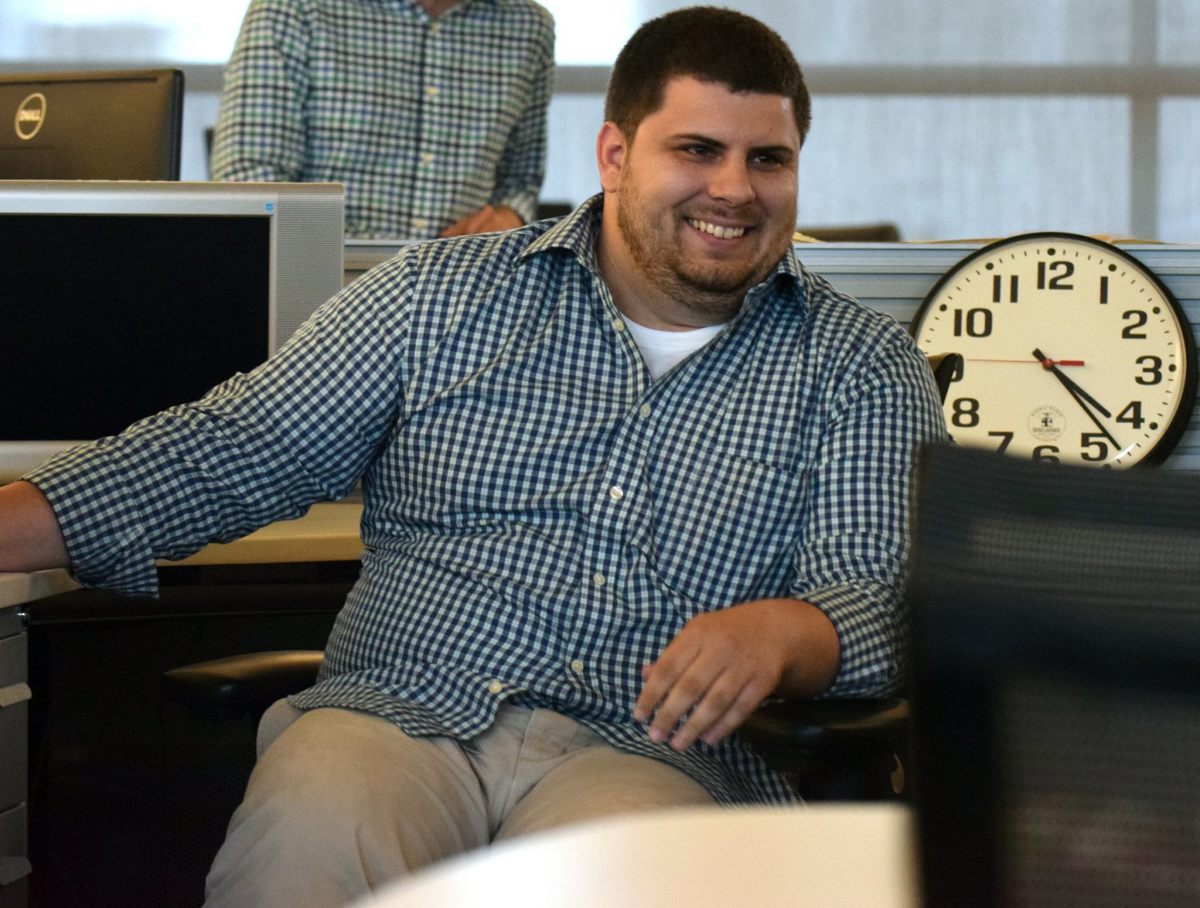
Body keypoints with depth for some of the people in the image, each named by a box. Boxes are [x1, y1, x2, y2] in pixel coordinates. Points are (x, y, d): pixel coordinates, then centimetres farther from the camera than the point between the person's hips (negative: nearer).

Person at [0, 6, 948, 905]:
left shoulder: (862, 365, 9)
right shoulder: (442, 296, 12)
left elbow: (887, 594, -1)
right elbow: (233, 452, 9)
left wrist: (777, 632, -26)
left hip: (650, 752, -1)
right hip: (396, 715, 1)